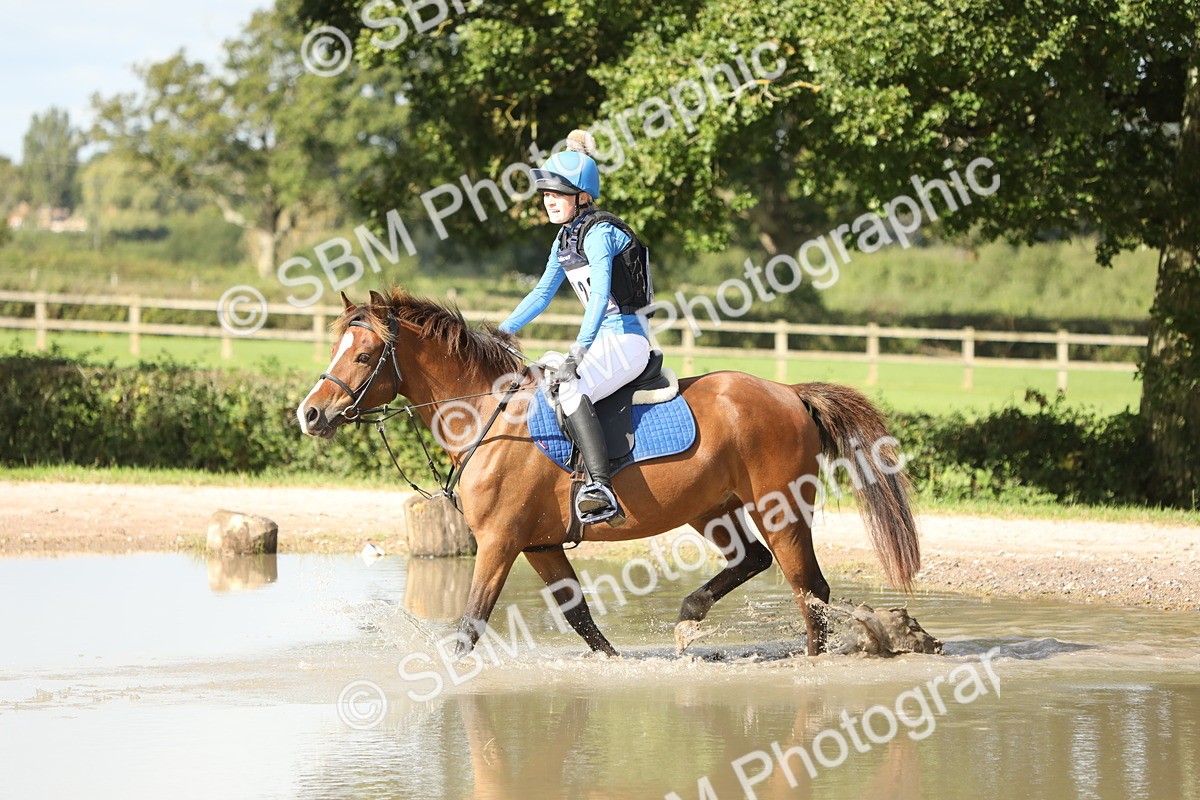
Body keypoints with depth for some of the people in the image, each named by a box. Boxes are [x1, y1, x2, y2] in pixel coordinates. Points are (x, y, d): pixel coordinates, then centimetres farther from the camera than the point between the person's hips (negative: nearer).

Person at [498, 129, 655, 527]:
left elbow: (600, 295, -25)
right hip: (602, 342, 10)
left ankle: (602, 490, -44)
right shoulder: (564, 240, 14)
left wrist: (577, 354, -33)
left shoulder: (599, 233, -14)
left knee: (570, 390, -34)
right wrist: (501, 333, 16)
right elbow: (541, 294, 23)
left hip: (625, 340, -10)